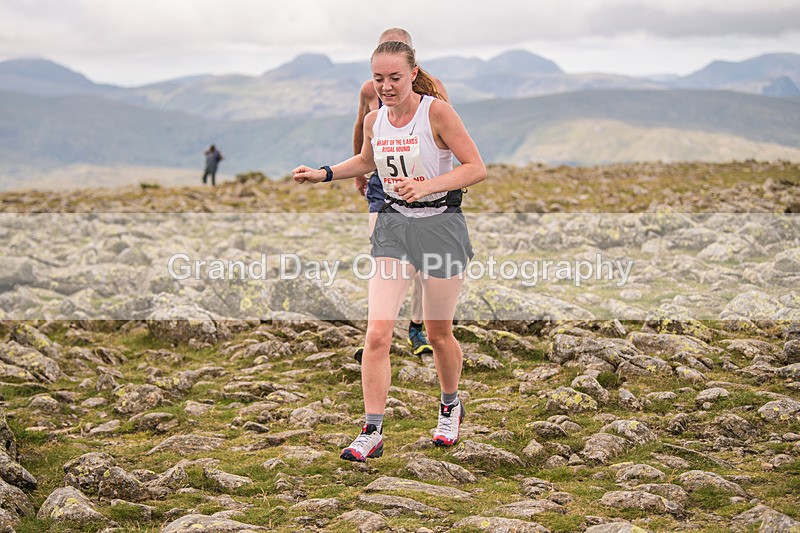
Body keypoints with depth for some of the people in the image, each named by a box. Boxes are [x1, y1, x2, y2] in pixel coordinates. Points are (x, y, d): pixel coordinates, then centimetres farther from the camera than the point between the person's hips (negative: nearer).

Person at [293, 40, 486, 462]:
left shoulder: (437, 112, -15)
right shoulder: (374, 119, 2)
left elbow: (477, 168, -15)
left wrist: (427, 185, -27)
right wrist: (324, 173, 12)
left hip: (441, 225, -4)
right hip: (393, 225, 4)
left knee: (438, 334, 10)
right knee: (377, 334, -10)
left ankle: (450, 406, 39)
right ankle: (371, 433, -4)